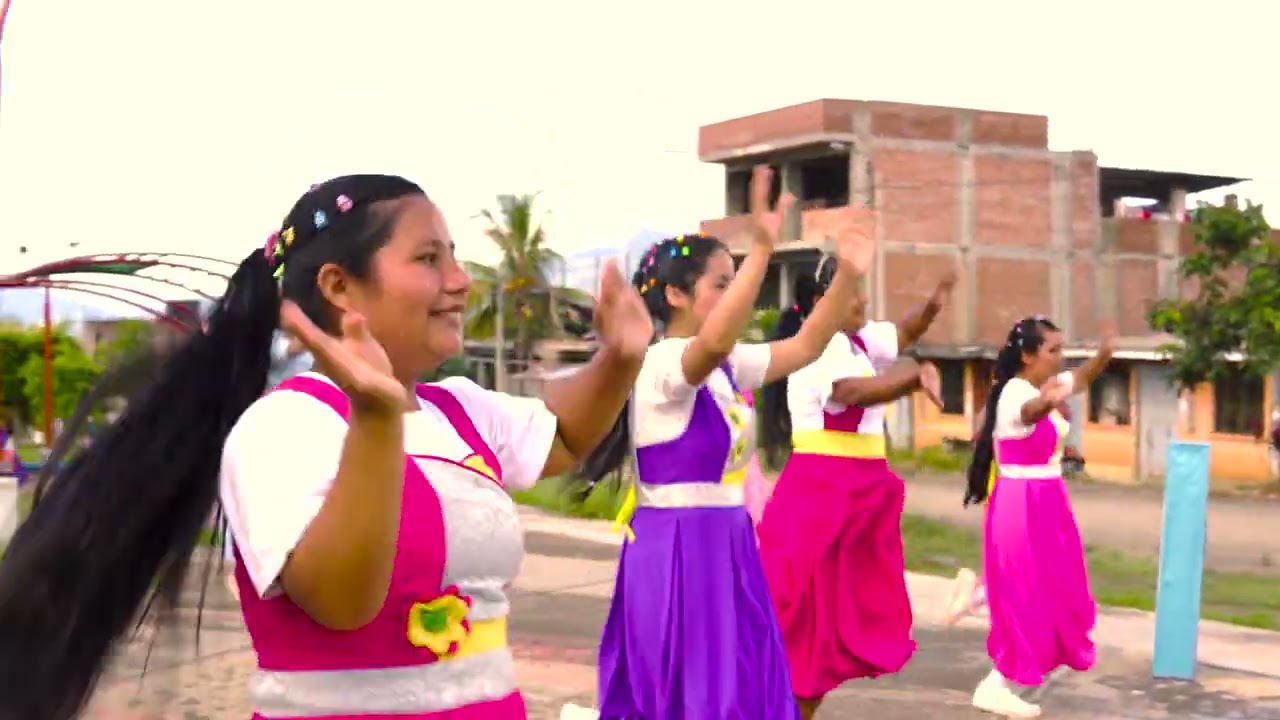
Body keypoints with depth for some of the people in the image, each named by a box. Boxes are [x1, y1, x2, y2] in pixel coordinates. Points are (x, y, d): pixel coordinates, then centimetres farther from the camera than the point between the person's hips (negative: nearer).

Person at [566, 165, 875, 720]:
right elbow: (715, 342, -39)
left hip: (726, 547, 9)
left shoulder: (726, 367, 11)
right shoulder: (662, 363, -17)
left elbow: (806, 346, 12)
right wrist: (762, 248, -45)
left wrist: (847, 275, 0)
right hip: (675, 551, -9)